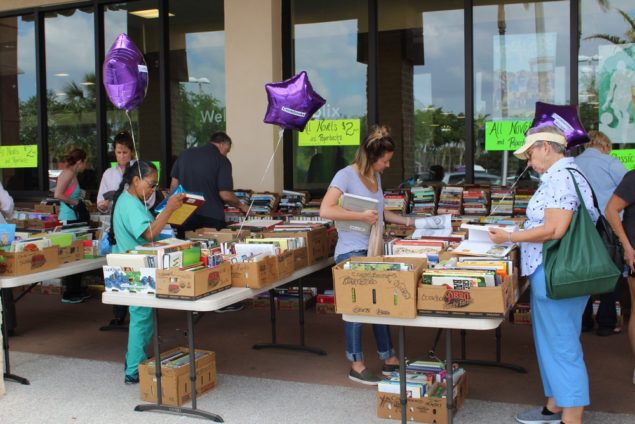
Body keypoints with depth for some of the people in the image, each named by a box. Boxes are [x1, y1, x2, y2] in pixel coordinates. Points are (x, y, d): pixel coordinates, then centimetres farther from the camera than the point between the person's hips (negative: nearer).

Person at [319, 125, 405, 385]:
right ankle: (356, 366, 13)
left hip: (374, 250, 8)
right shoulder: (346, 176, -14)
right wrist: (361, 216, -25)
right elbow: (325, 210, -24)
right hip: (352, 252, -8)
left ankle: (388, 358, 27)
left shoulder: (376, 177, 12)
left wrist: (405, 221, 15)